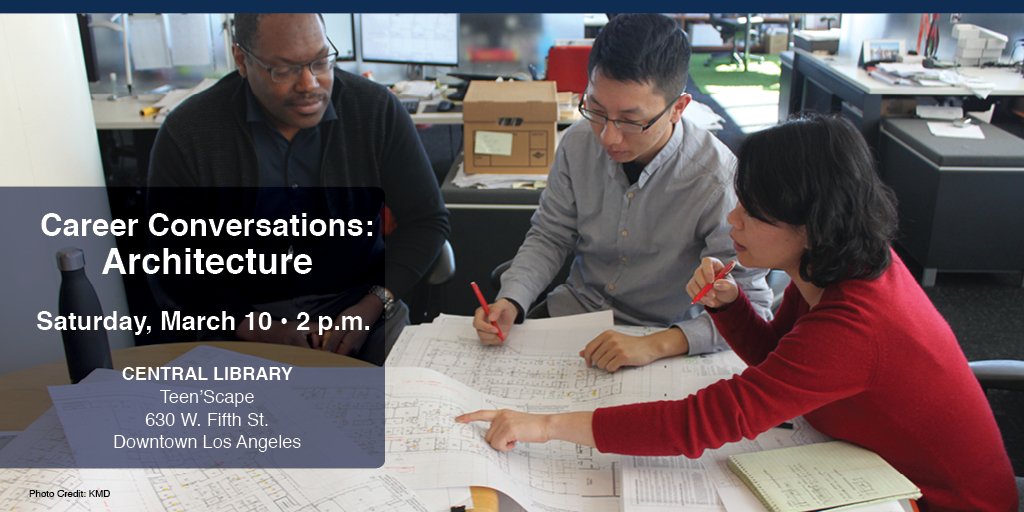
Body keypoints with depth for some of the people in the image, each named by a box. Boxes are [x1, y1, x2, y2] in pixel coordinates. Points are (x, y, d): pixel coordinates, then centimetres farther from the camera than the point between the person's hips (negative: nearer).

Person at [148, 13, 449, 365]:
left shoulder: (377, 110, -7)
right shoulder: (187, 133, -8)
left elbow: (426, 220, -2)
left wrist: (373, 306, -16)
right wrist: (259, 332, -16)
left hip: (359, 301, 0)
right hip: (244, 313, 0)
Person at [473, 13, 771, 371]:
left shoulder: (717, 181, -27)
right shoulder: (579, 142, -13)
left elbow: (751, 306, -24)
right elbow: (549, 237, -1)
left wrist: (656, 345, -37)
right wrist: (510, 302, -18)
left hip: (667, 332, -3)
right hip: (577, 305, 4)